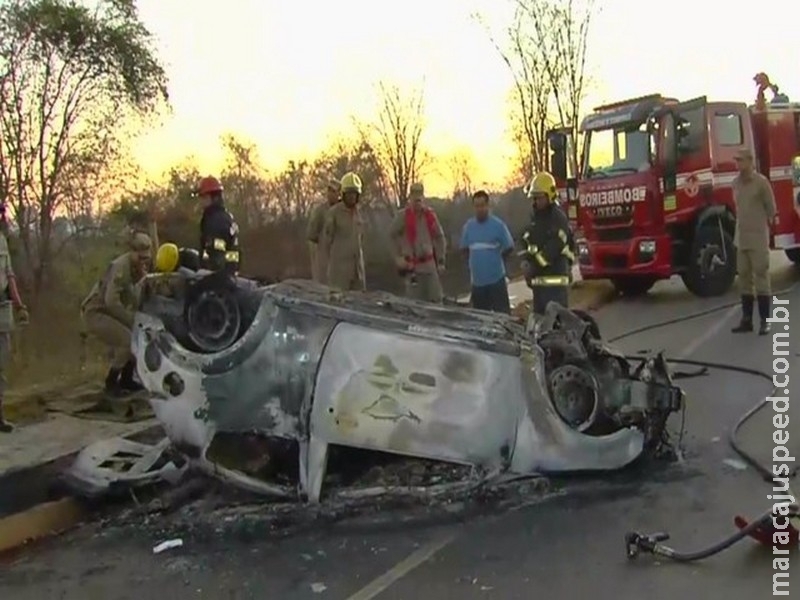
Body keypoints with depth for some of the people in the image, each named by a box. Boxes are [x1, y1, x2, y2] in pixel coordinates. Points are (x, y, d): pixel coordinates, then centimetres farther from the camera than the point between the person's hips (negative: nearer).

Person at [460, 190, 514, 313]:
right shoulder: (468, 226, 5)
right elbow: (464, 248, 17)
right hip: (477, 280, 4)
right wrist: (477, 260, 9)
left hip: (496, 278, -4)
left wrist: (495, 260, 7)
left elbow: (509, 247, 1)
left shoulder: (498, 224, -7)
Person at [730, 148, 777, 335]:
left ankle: (765, 321, -1)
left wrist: (764, 224, 8)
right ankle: (746, 319, 14)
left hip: (758, 238, -6)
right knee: (744, 278, 8)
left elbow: (771, 208, -1)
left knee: (761, 277, -4)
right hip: (741, 238, 6)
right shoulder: (735, 182, 9)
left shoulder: (761, 182, -8)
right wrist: (744, 224, 14)